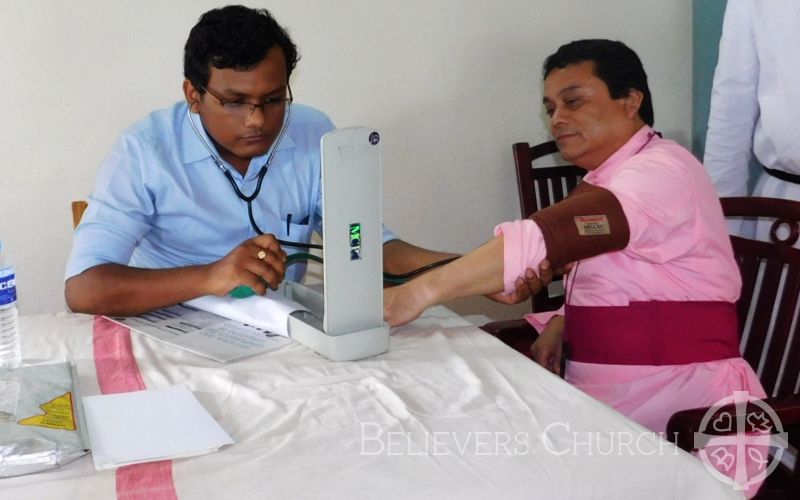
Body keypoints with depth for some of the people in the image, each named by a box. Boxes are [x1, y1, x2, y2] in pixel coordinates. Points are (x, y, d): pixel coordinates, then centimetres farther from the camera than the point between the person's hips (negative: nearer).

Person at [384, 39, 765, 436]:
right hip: (609, 397, 8)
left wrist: (421, 292, -36)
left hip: (678, 409, -8)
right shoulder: (604, 185, 14)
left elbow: (549, 237, -31)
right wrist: (559, 325, 0)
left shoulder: (661, 170, -16)